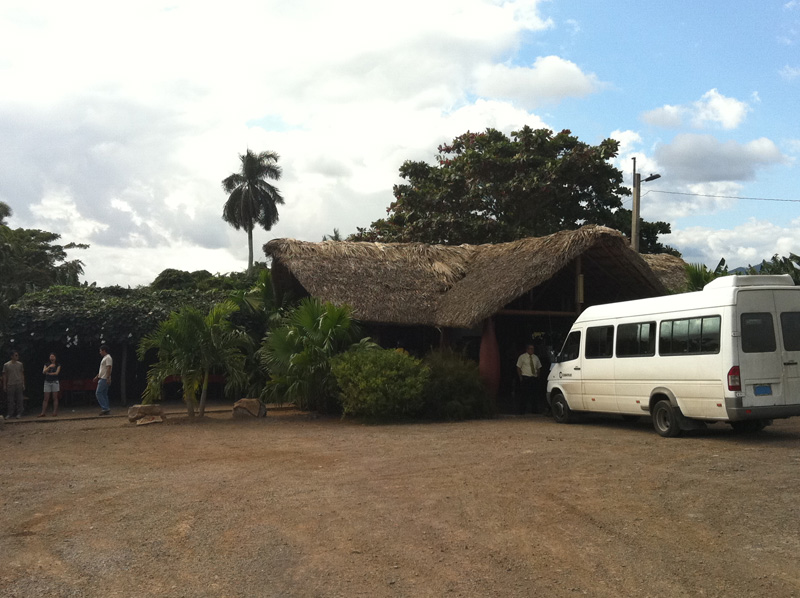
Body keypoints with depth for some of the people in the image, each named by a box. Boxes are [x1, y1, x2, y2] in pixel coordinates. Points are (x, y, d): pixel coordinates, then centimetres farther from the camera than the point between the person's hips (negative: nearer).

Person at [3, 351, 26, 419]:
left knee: (19, 400, 1)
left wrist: (23, 384, 6)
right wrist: (4, 385, 2)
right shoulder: (6, 365, 2)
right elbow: (4, 376, 5)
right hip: (10, 385, -1)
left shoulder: (20, 364, 8)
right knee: (10, 400, 0)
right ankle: (10, 414, 8)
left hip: (19, 384, 1)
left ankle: (19, 413, 7)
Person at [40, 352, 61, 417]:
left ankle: (55, 412, -1)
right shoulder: (47, 364, 11)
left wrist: (48, 373, -4)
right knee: (46, 399, -1)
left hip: (55, 382, -2)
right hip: (47, 382, 2)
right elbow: (44, 372, -5)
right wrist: (49, 367, -19)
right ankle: (43, 412, -3)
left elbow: (56, 373, -7)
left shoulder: (58, 365, 5)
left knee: (55, 398, -2)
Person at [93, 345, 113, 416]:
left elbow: (109, 368, -22)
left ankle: (105, 408, -13)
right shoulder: (104, 358, 20)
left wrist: (108, 378, -29)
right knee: (104, 394, 9)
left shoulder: (108, 358, -13)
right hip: (102, 378, 10)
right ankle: (107, 410, 8)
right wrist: (97, 376, 30)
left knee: (98, 393, -11)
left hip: (104, 379, -10)